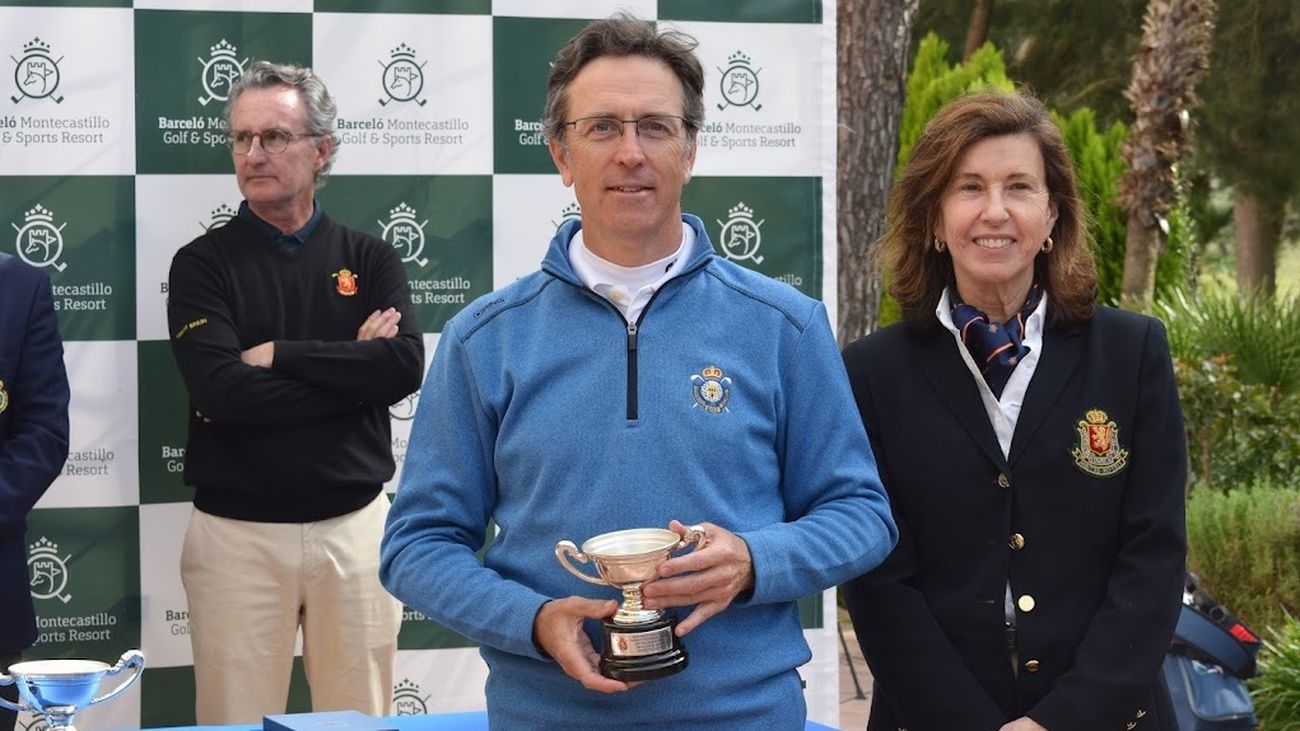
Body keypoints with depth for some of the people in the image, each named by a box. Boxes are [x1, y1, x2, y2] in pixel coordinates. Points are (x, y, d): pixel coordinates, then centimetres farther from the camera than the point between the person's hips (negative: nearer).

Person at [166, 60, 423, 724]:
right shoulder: (203, 264, 1)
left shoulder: (369, 261, 7)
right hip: (238, 534, -1)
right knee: (238, 720, 1)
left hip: (355, 526, 2)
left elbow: (405, 367, -10)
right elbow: (221, 390, -14)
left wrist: (279, 354, -12)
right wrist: (352, 367, -10)